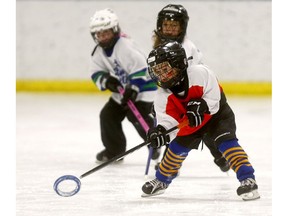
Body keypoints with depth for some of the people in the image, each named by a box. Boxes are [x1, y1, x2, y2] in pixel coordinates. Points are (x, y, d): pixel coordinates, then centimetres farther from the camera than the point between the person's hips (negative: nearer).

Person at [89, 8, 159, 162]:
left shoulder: (125, 46, -27)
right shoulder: (99, 53, -1)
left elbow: (140, 66, -31)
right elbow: (96, 73, 3)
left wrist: (133, 89, -31)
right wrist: (106, 80, -19)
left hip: (143, 86, -9)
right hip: (122, 89, 9)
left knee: (137, 116, -23)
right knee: (107, 115, 2)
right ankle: (114, 150, 15)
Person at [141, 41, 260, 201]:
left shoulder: (200, 73, -31)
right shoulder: (162, 96, -18)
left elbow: (213, 98, -27)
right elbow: (168, 119, -24)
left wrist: (200, 107, -44)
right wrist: (160, 131, -44)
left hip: (217, 114, -5)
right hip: (190, 123, 5)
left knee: (226, 141, -24)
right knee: (177, 147, 7)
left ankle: (247, 179, -28)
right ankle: (162, 180, 31)